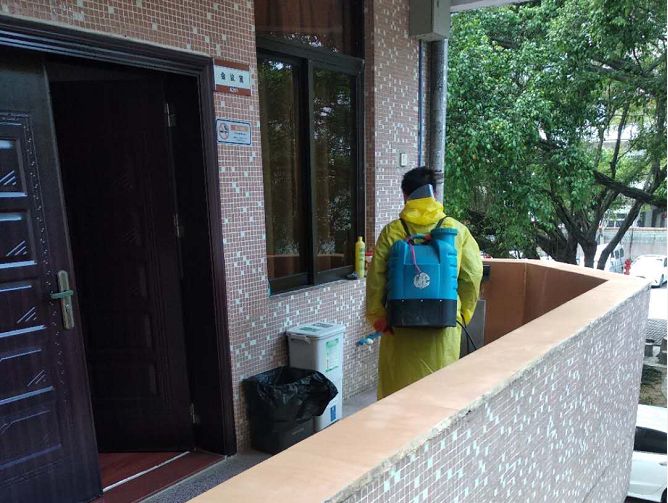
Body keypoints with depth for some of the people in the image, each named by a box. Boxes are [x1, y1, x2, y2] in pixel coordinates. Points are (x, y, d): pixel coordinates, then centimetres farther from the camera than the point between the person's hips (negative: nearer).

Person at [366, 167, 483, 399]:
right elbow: (473, 276, -1)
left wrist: (378, 318, 3)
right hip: (444, 326, 1)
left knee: (399, 385, 14)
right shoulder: (457, 230, -1)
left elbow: (376, 279, -7)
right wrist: (462, 314, 10)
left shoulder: (392, 231, -6)